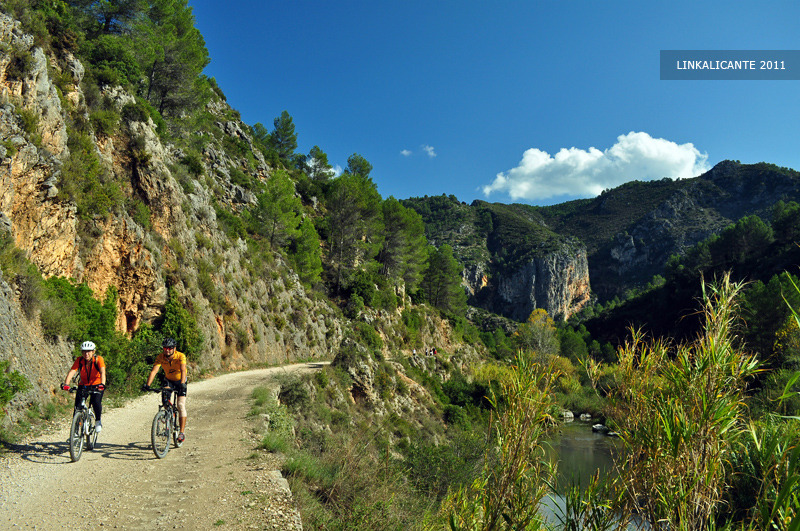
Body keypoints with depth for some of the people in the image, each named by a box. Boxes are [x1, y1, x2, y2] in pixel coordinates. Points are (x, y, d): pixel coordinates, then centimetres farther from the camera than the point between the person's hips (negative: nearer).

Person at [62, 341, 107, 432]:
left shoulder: (98, 359, -19)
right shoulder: (79, 360, -14)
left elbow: (102, 372, -33)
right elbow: (72, 372, -27)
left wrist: (102, 384, -51)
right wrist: (66, 384, -44)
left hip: (96, 385, -3)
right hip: (83, 385, 3)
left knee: (96, 401, -26)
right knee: (77, 406, -11)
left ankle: (98, 421, -2)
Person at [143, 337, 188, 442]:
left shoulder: (180, 356, -27)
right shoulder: (160, 357, -20)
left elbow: (183, 370, -40)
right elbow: (154, 371, -29)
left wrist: (182, 384, -56)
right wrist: (147, 385, -43)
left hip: (180, 381, -3)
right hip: (169, 380, 3)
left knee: (181, 405, -15)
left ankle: (182, 432, -11)